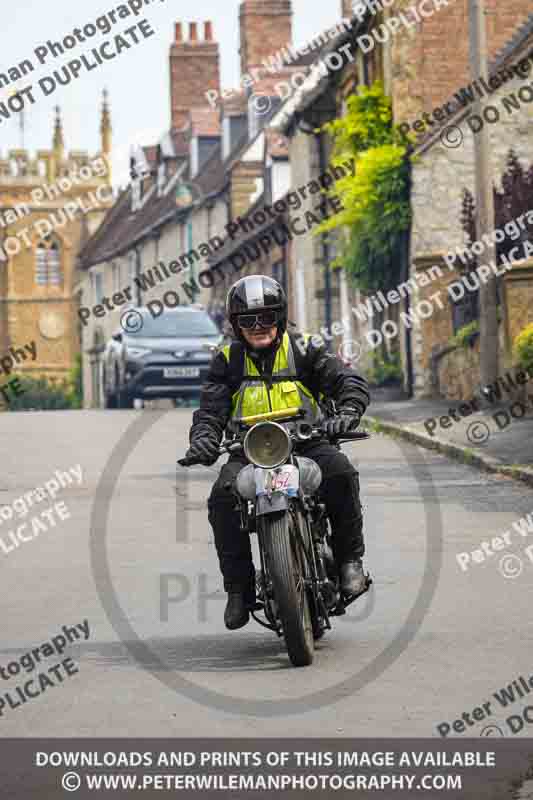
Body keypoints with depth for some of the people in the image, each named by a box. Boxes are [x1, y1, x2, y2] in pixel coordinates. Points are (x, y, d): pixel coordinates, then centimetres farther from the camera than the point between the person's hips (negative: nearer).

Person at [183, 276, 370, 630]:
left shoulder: (305, 351, 5)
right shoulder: (228, 361, 10)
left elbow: (350, 381, -4)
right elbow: (211, 408, 4)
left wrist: (348, 413, -26)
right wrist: (203, 439, -19)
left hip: (305, 441, -1)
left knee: (340, 471, -32)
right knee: (223, 497, -27)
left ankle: (350, 559, -16)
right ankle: (239, 587, -16)